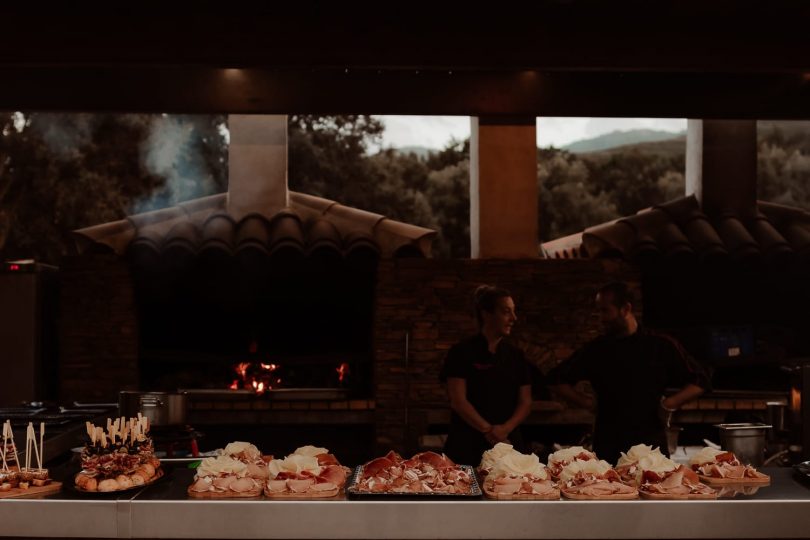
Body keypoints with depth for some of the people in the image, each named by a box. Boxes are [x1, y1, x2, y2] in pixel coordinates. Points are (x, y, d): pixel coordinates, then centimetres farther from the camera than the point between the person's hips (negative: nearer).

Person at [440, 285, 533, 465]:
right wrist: (487, 430, -17)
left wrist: (506, 428, -10)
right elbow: (457, 401, -9)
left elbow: (525, 402, 8)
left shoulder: (516, 356, 11)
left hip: (508, 442, 4)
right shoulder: (462, 352, -3)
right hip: (467, 446, -4)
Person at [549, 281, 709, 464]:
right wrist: (586, 401, 2)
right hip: (607, 447, 1)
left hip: (652, 447, -1)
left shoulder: (662, 346, 3)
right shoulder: (596, 350, 7)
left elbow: (699, 382, 7)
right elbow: (559, 379, 15)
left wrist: (669, 404, -6)